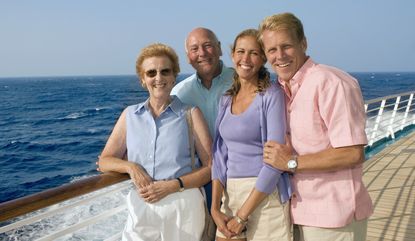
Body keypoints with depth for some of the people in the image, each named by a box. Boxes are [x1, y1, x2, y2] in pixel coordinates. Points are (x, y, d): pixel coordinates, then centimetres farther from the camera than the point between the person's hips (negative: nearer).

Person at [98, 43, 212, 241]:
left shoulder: (190, 113, -1)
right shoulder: (130, 115, 7)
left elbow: (210, 166, -3)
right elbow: (104, 161, 10)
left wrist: (172, 185, -14)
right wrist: (130, 166, -9)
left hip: (183, 206, -1)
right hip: (141, 209, 2)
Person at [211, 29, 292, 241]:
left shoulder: (272, 96, -9)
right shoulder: (226, 100, 9)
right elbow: (220, 155, 6)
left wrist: (242, 215, -14)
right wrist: (215, 208, -4)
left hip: (265, 196, -5)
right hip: (231, 194, 5)